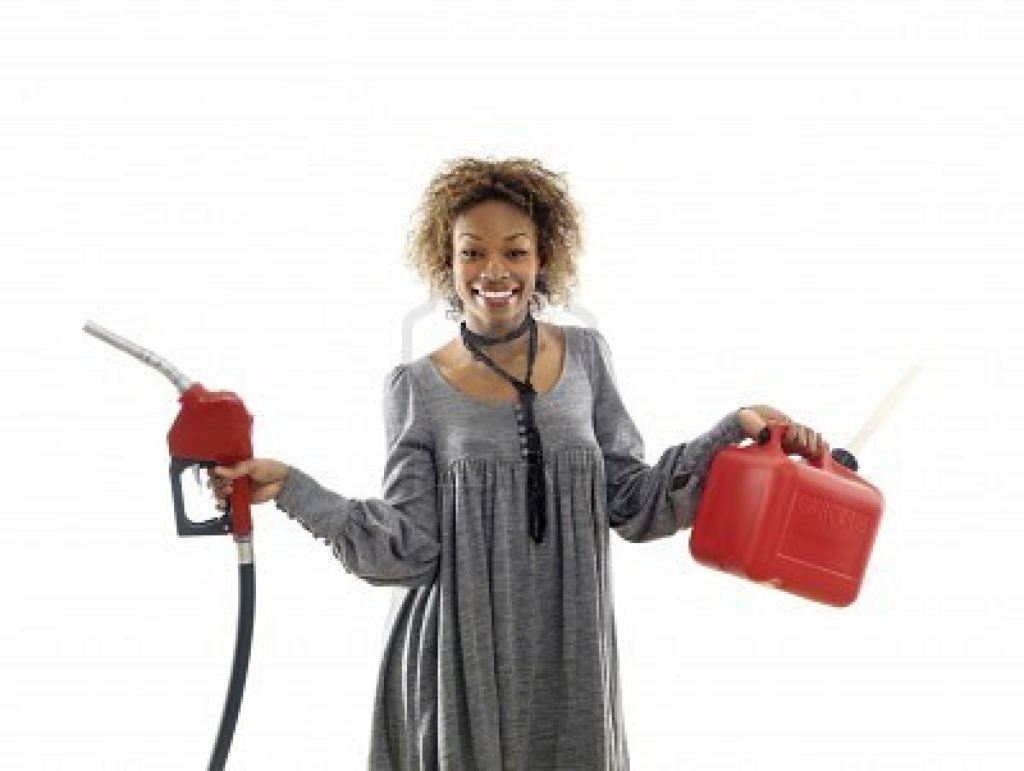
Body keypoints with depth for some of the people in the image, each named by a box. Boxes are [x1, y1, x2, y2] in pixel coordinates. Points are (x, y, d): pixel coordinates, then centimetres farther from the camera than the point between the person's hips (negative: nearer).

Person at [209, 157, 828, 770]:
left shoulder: (586, 356, 3)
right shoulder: (417, 386, -3)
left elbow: (632, 503, 3)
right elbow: (411, 546, -6)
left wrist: (732, 433, -5)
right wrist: (290, 486, -13)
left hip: (569, 656, 2)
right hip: (460, 664, -2)